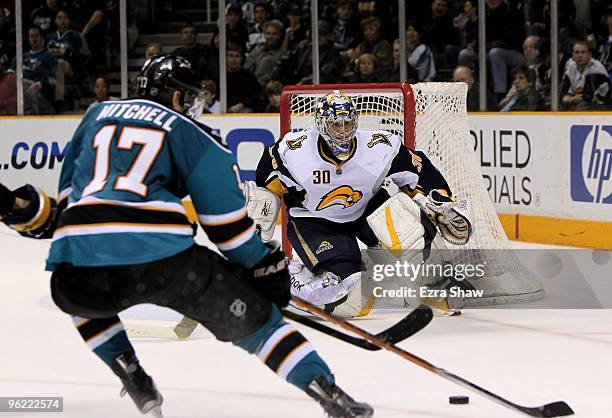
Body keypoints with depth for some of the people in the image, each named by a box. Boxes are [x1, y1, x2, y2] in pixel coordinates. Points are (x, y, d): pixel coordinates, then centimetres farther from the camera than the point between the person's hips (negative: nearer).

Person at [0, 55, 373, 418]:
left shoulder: (97, 115, 28)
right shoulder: (191, 133, 18)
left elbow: (69, 199, 30)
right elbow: (228, 221, 14)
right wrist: (269, 267, 23)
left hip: (76, 258, 3)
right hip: (162, 258, -2)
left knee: (79, 296, 39)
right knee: (253, 319, 13)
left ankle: (134, 381, 26)